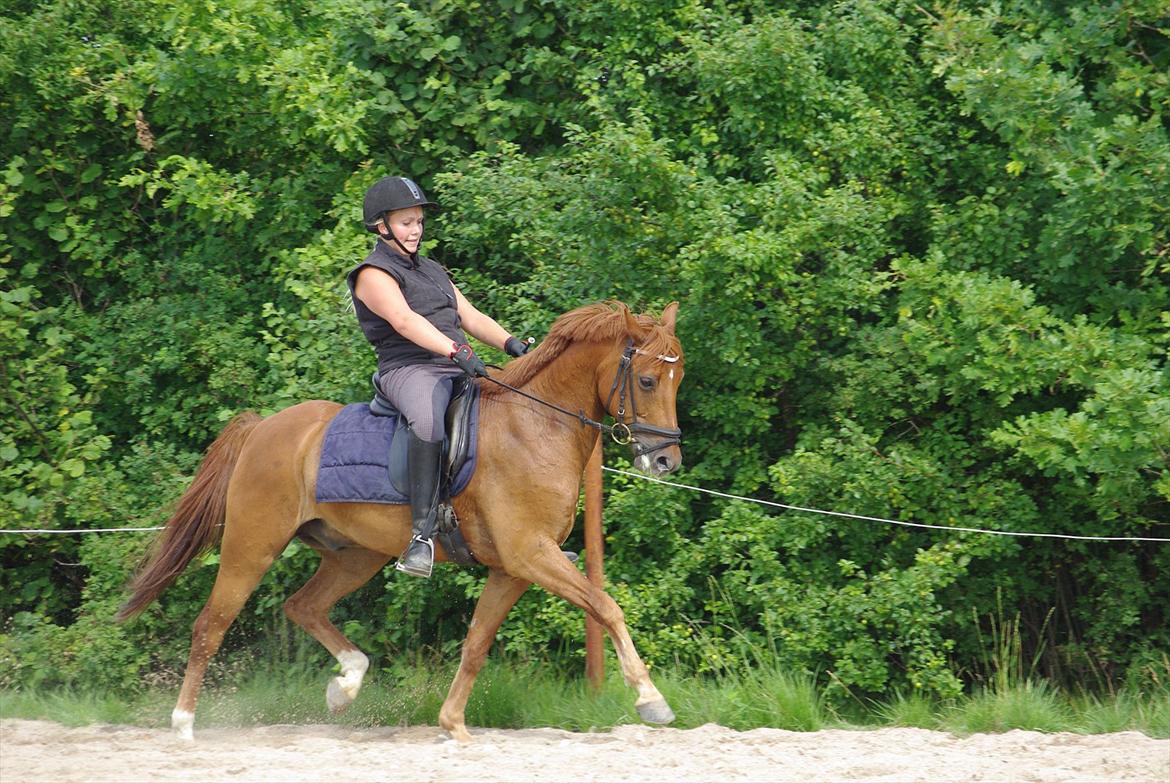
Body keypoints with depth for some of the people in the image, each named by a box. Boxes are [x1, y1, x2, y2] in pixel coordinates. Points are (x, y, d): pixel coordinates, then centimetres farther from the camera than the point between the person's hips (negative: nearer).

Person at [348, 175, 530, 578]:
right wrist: (456, 351, -32)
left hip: (456, 372, 9)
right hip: (409, 369, -9)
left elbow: (470, 316, 20)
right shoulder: (374, 274, -2)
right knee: (428, 420, -41)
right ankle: (422, 532, -42)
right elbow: (404, 320, -19)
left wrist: (511, 344, 0)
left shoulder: (433, 271, 26)